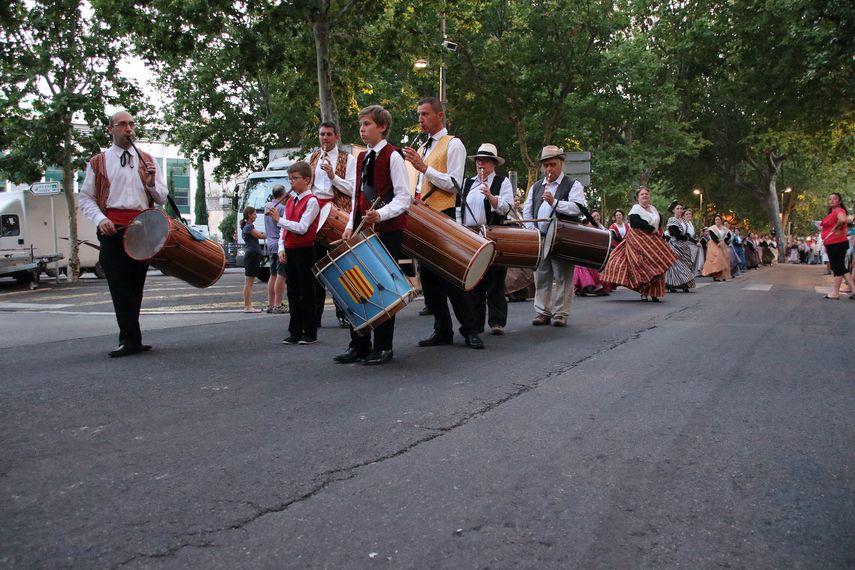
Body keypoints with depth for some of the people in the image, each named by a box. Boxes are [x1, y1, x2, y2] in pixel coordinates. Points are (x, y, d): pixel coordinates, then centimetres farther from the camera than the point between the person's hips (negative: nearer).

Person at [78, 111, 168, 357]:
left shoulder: (147, 160, 16)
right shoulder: (97, 163, 10)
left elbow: (162, 198, 15)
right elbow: (85, 198, 9)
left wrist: (152, 183, -7)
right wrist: (100, 219, -9)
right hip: (113, 228, -2)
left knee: (135, 285, 6)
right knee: (120, 284, -9)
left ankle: (130, 338, 14)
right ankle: (131, 339, -9)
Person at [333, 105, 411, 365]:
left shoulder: (393, 156, -6)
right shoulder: (361, 158, 17)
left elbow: (404, 197, -12)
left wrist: (380, 214, -26)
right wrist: (351, 225, 9)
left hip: (388, 230, -7)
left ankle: (383, 348, 7)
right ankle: (359, 345, 15)